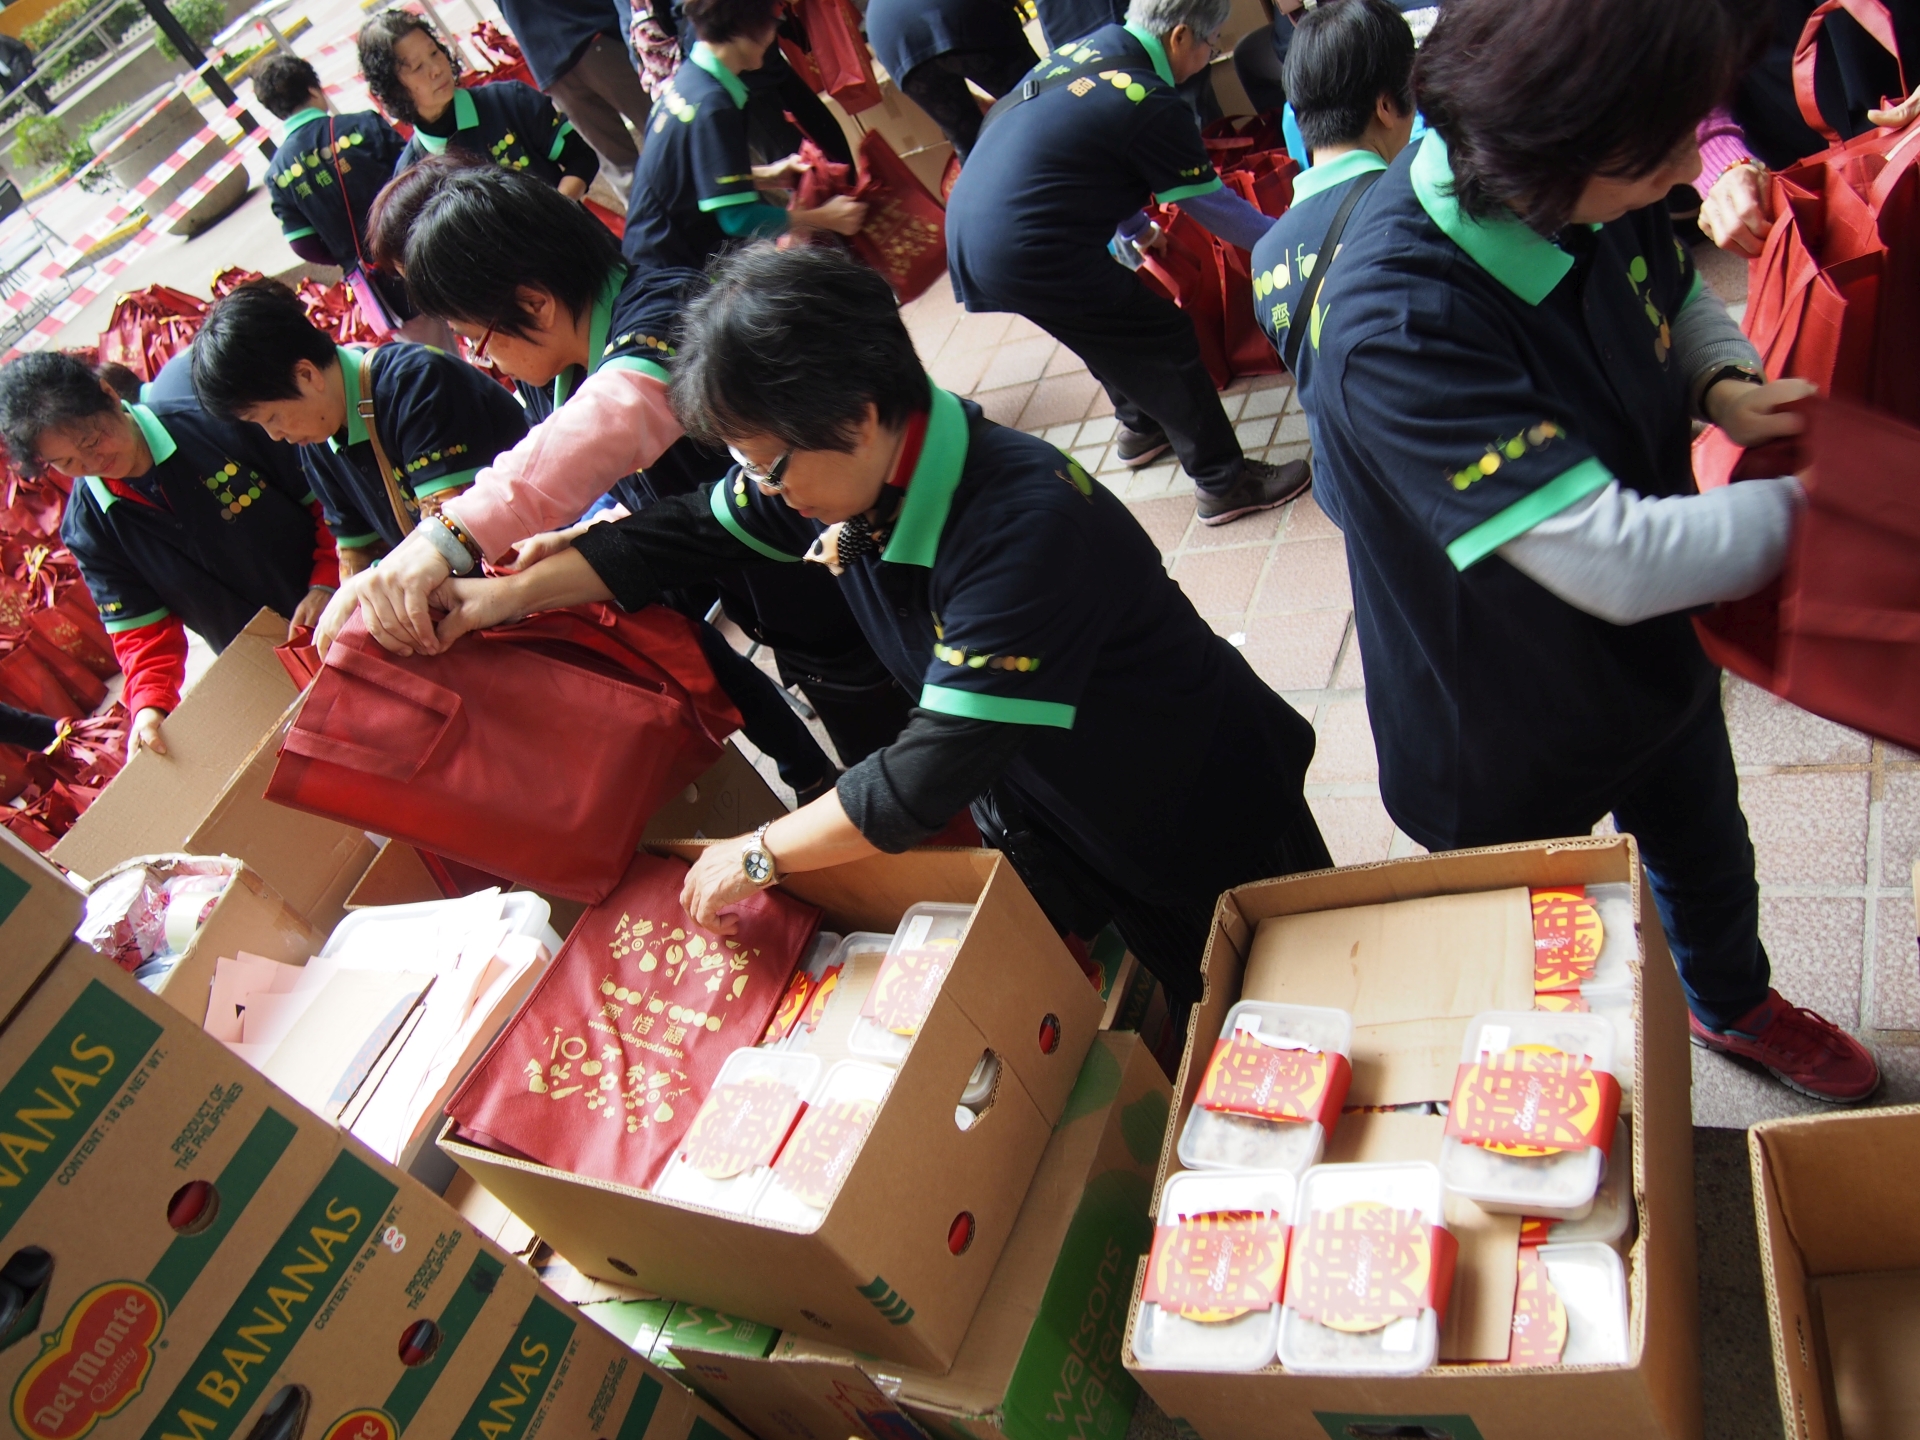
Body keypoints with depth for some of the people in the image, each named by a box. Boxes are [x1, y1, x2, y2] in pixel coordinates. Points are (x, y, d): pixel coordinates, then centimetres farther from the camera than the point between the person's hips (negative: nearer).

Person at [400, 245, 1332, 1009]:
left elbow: (941, 767, -36)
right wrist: (508, 595, 1)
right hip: (1038, 799, 7)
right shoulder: (842, 472, -13)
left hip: (1197, 818, -7)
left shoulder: (1023, 525, -39)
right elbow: (687, 535, 4)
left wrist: (760, 857, -25)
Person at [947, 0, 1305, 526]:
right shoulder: (1152, 107, -13)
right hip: (1025, 255, -9)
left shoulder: (1087, 47, 11)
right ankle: (1223, 483, 11)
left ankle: (1140, 426, 47)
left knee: (1119, 319, 28)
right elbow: (1214, 208, -3)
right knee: (1166, 340, 3)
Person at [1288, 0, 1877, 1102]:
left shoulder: (1598, 194, -18)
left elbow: (1682, 295, 7)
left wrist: (1726, 384, -14)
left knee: (1708, 852, 33)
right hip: (1507, 733, -7)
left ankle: (1735, 1005, 66)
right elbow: (1619, 560, -40)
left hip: (1655, 646, 7)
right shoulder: (1397, 328, -41)